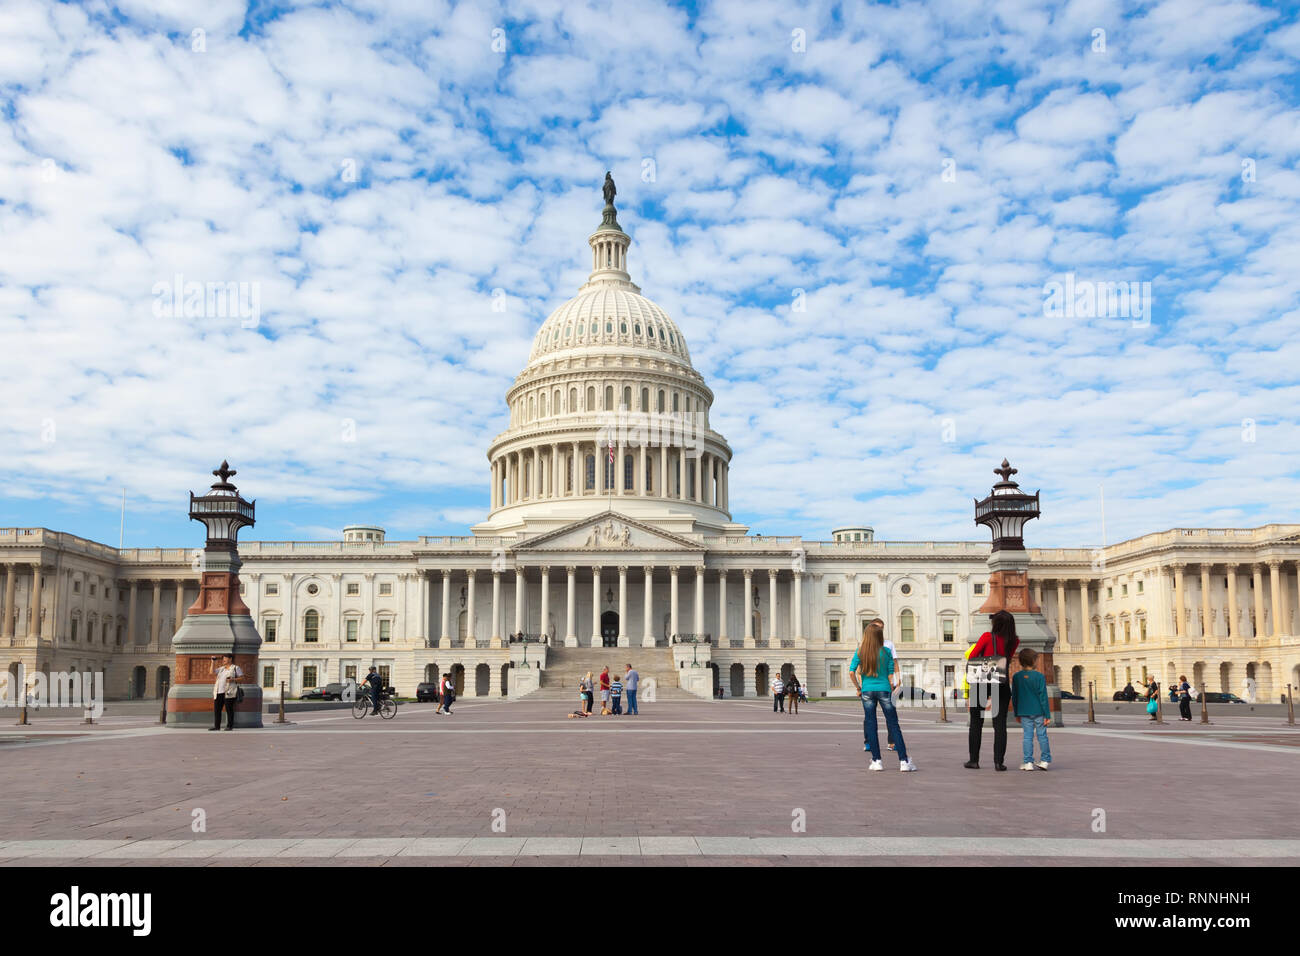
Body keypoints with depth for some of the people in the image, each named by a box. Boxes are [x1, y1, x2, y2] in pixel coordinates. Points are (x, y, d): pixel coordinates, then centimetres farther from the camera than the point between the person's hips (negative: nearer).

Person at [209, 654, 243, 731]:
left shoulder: (235, 668, 3)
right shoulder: (221, 668, 20)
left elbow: (242, 678, 0)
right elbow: (212, 672, 16)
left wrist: (233, 679, -15)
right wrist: (213, 662, 9)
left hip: (229, 692, -6)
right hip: (219, 692, 6)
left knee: (229, 709, -5)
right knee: (216, 709, 2)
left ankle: (230, 726, 1)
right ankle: (216, 726, 7)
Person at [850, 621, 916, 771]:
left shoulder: (860, 652, -3)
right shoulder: (886, 652, -3)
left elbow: (852, 672, -7)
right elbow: (891, 674, -1)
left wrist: (858, 688, 5)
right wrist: (891, 689, 12)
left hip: (867, 691, 0)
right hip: (884, 690, 0)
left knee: (871, 725, 8)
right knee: (894, 726, 4)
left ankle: (876, 761, 8)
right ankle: (903, 761, 1)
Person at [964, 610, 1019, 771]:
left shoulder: (988, 636, -8)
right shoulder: (1014, 642, 0)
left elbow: (972, 656, -4)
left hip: (981, 682, -1)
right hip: (1002, 684, 1)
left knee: (976, 723, 9)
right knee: (1000, 724, 3)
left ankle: (974, 760, 12)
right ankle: (999, 762, -3)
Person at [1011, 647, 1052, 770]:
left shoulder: (1016, 677, 0)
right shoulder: (1039, 677, -9)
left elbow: (1014, 697, 6)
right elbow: (1043, 697, -8)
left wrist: (1017, 713, 16)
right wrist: (1047, 714, -3)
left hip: (1024, 712, 2)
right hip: (1038, 712, -2)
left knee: (1027, 737, 5)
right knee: (1042, 736, 9)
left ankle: (1028, 762, 3)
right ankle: (1045, 760, 13)